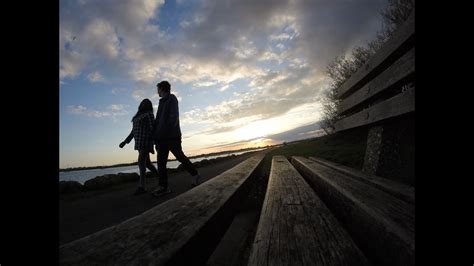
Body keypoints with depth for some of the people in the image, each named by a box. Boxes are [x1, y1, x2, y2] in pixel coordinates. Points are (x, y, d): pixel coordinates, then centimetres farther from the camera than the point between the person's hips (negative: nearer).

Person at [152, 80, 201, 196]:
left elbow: (174, 115, -11)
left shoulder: (171, 98, 1)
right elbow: (158, 119, 21)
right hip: (161, 136, 8)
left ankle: (195, 175, 16)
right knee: (161, 161, 0)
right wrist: (155, 135, 13)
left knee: (180, 156, -1)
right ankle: (163, 186, 2)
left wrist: (170, 129, -22)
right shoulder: (162, 102, 22)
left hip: (172, 135, -7)